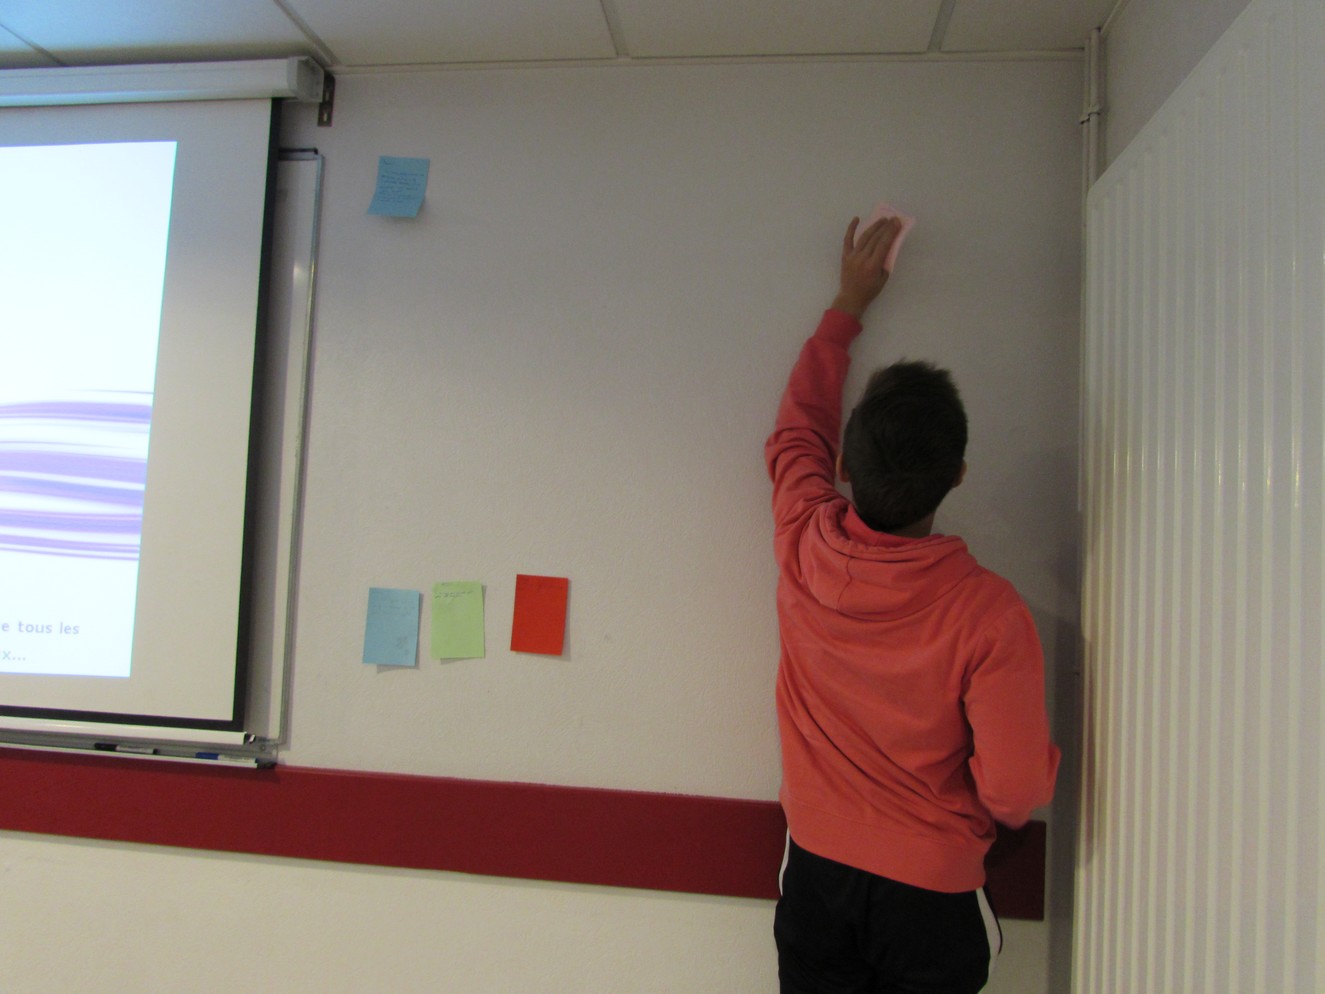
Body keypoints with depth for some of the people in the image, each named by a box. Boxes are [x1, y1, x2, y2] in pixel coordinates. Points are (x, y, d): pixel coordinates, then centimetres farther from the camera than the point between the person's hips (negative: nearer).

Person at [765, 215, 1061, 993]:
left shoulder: (805, 547, -14)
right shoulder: (988, 613, -24)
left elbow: (798, 429, 5)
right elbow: (1018, 791, -18)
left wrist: (848, 303, 15)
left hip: (816, 878, 3)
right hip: (931, 899, -2)